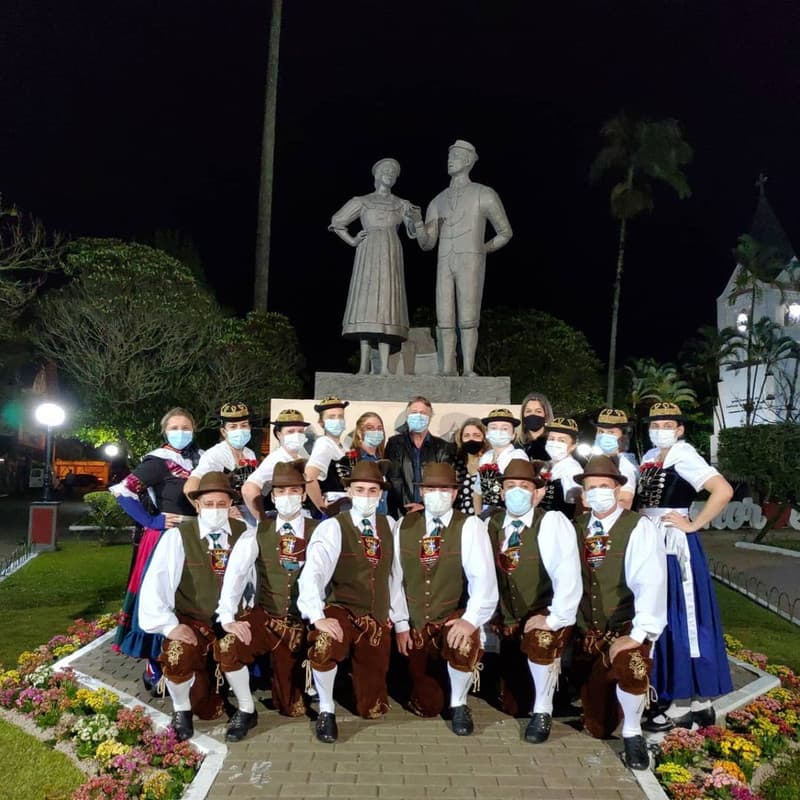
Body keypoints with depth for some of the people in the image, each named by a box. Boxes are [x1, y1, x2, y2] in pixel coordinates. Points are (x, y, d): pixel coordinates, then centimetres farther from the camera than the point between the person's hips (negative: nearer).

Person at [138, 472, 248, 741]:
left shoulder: (244, 533, 1)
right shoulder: (177, 536, -8)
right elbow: (155, 584, -14)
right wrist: (169, 625, -23)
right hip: (192, 621, -3)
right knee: (176, 656, -32)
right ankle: (181, 710, 0)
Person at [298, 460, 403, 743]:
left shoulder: (389, 526, 6)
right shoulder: (332, 527, -9)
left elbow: (394, 575, 12)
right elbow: (312, 573, -23)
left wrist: (401, 620, 14)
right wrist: (318, 617, -36)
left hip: (379, 621, 4)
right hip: (343, 612, -4)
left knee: (372, 710, 9)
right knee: (324, 645, -40)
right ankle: (326, 710, -12)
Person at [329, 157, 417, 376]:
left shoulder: (402, 205, 18)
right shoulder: (362, 202, 14)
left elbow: (414, 232, 6)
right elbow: (337, 223, 19)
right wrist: (352, 241, 6)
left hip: (391, 256, 1)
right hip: (368, 255, -1)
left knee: (386, 304, -8)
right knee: (366, 304, -10)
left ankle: (384, 366, -14)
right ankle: (364, 364, -10)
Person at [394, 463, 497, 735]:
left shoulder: (470, 527, -11)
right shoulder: (404, 525, -1)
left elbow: (483, 579, -21)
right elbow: (395, 577, 1)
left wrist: (471, 619, -33)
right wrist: (400, 624, -2)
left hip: (453, 618, -3)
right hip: (415, 623, 3)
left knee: (464, 643, -38)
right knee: (426, 706, 4)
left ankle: (458, 704, -6)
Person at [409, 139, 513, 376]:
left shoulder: (484, 194, 7)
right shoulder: (438, 201, 21)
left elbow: (505, 233, 13)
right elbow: (427, 244, 14)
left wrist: (482, 249, 5)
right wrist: (417, 222, -5)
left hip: (470, 263, -4)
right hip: (445, 266, 4)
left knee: (467, 320, -12)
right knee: (444, 322, -3)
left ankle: (468, 372, -9)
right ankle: (447, 373, -1)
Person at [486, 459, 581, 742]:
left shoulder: (552, 522, -15)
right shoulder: (492, 524, 1)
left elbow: (568, 574, -25)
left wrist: (555, 618, -27)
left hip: (544, 615, -4)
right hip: (508, 619, 4)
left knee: (540, 641, -37)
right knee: (512, 707, 6)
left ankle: (543, 711, -12)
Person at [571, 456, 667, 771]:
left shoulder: (639, 527, -11)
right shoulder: (576, 528, 5)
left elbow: (651, 583, -21)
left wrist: (639, 633, -29)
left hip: (625, 627, -4)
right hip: (587, 631, 4)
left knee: (629, 663, -38)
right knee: (597, 727, 6)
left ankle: (632, 733, -9)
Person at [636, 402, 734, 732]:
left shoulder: (684, 456, -12)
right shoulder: (650, 457, 12)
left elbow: (724, 491, -23)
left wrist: (693, 525, -16)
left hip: (675, 545, -9)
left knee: (679, 619, -2)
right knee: (658, 619, 12)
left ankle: (682, 706, 8)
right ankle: (699, 702, 23)